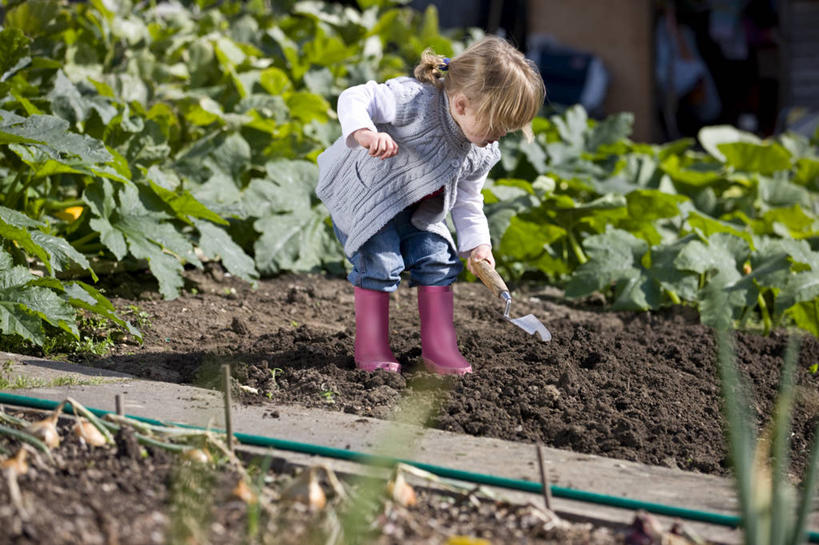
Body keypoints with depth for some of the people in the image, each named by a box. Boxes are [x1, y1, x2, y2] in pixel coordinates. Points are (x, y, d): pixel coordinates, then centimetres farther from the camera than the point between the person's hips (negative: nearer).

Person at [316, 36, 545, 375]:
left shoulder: (482, 154, -12)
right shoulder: (415, 99, -35)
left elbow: (467, 200, 2)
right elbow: (354, 99, -37)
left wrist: (477, 244, -11)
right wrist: (365, 133, -57)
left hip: (414, 209, 7)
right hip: (360, 196, -7)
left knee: (437, 257, -4)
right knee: (381, 262, -18)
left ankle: (439, 347, 5)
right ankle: (370, 348, -4)